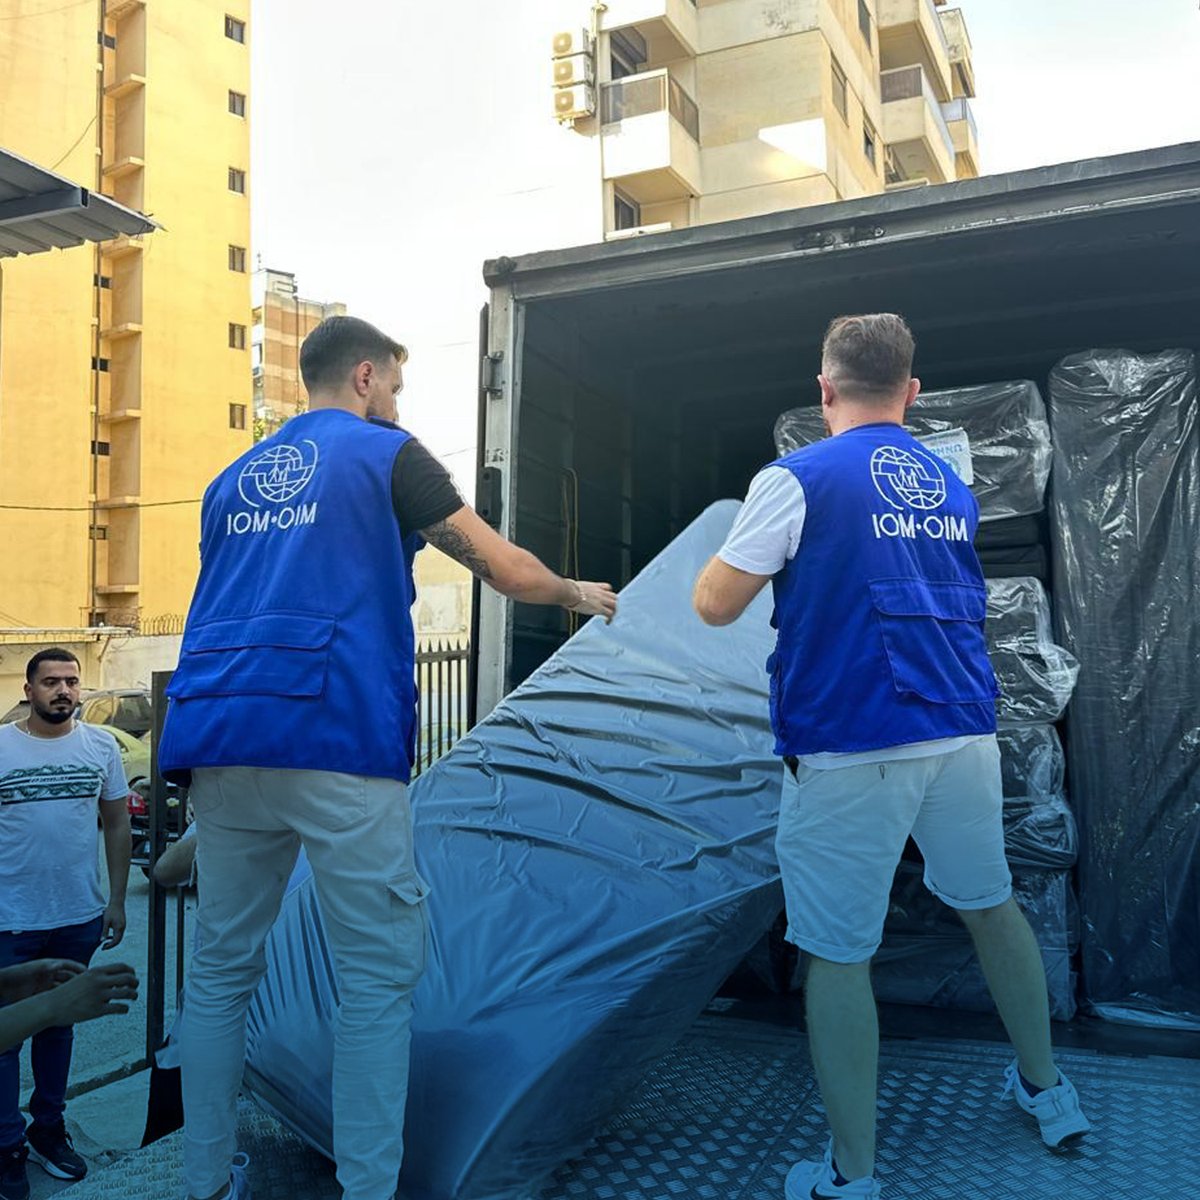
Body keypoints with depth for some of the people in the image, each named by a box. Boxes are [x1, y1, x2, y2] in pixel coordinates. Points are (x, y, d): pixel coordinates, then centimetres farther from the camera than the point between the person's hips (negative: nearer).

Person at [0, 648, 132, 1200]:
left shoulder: (101, 745, 1)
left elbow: (117, 825, 6)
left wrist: (116, 901, 3)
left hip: (79, 918, 3)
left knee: (57, 1026, 17)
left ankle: (48, 1129, 32)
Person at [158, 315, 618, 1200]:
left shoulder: (234, 478, 24)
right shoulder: (386, 453, 5)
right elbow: (507, 571, 4)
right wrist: (579, 594, 22)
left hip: (218, 743, 7)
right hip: (338, 740, -6)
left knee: (222, 967, 14)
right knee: (381, 976, 1)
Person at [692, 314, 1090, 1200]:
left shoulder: (797, 480, -7)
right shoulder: (952, 487, 13)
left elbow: (715, 605, -8)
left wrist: (743, 541, 10)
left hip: (851, 750, -6)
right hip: (963, 733, 6)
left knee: (840, 955, 5)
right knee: (992, 905, 25)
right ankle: (1046, 1088, 44)